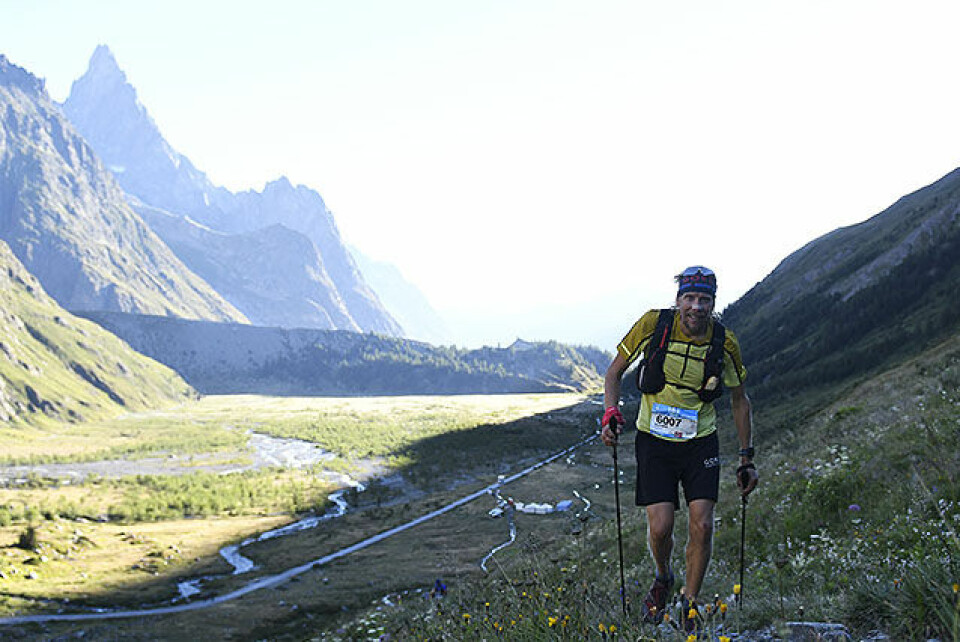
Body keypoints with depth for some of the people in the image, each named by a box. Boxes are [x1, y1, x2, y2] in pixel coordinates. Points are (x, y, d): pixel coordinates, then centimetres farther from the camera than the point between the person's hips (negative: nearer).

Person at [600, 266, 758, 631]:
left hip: (701, 442, 1)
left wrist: (747, 459, 5)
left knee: (702, 526, -9)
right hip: (655, 440, -1)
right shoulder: (653, 325, -15)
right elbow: (615, 371, -1)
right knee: (660, 528, -10)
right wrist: (611, 413, -17)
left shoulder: (725, 343, -10)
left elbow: (739, 400, 5)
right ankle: (663, 579, 24)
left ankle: (689, 604, 12)